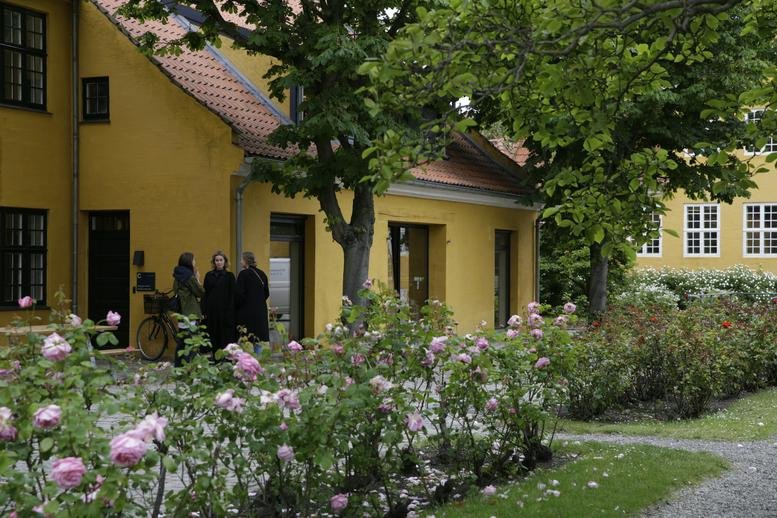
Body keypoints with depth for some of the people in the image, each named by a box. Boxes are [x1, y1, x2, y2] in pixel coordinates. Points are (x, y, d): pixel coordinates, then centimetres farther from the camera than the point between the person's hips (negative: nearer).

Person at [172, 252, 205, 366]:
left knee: (180, 342, 14)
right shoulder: (190, 277, -14)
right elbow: (201, 293, -8)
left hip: (181, 313, 9)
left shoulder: (178, 277, 11)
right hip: (191, 313, -9)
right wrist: (197, 279, 2)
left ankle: (178, 365, 19)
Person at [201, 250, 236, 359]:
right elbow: (204, 294, 9)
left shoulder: (229, 276, 1)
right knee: (213, 337, 6)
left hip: (224, 311, -3)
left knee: (225, 337, -3)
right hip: (211, 311, 3)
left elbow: (232, 295, -2)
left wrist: (230, 312, -10)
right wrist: (203, 311, 1)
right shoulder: (209, 275, 9)